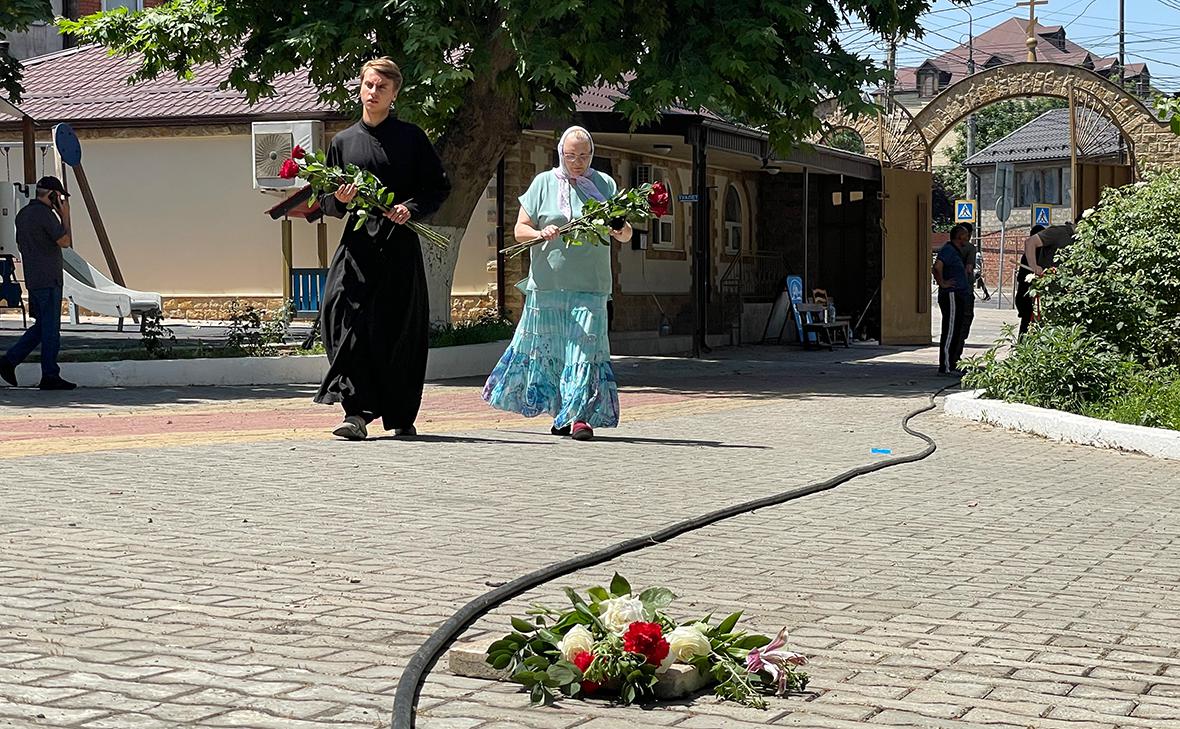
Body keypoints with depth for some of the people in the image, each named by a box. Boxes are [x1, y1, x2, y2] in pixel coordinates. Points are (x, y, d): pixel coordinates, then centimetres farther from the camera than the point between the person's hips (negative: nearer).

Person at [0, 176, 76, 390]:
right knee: (51, 329, -3)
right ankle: (50, 376, 1)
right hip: (48, 280, -9)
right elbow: (64, 242, -12)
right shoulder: (45, 214, -15)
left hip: (33, 279, 9)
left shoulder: (23, 214, 14)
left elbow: (20, 244, 22)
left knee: (42, 326, 16)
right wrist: (65, 215, -4)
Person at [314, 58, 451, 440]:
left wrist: (411, 208, -10)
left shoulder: (410, 138, 8)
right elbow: (327, 203, 18)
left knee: (401, 330, 0)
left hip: (400, 244, -1)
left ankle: (402, 417, 12)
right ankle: (357, 412, -16)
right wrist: (338, 200, -5)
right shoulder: (342, 141, 15)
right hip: (358, 242, 2)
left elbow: (439, 186, 7)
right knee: (349, 321, -15)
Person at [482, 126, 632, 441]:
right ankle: (563, 411, 22)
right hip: (547, 283, 1)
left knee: (585, 347, -9)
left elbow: (624, 234, 9)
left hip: (589, 286, 0)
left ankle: (578, 416, -9)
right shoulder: (544, 183, 7)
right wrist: (541, 233, -15)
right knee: (548, 346, 6)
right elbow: (520, 229, 6)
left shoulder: (605, 184, 10)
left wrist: (622, 231, -15)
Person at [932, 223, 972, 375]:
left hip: (959, 297, 11)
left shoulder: (956, 251, 20)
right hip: (951, 296, -11)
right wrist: (942, 283, -19)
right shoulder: (948, 250, -12)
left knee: (958, 333, 13)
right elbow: (937, 267, -28)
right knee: (950, 332, -10)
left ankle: (951, 365, 19)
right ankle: (946, 367, -9)